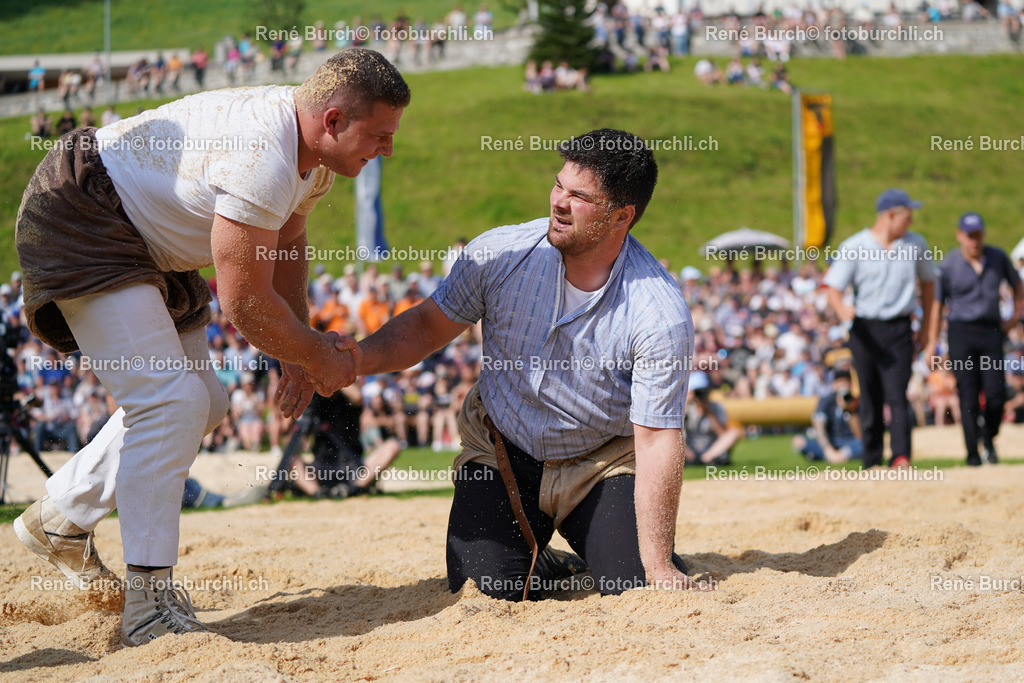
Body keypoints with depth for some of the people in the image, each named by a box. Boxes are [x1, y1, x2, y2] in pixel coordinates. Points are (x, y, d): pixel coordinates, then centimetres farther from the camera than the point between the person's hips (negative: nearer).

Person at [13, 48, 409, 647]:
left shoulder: (312, 146, -1)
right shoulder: (262, 162, -32)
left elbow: (287, 239, 18)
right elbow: (246, 304, -26)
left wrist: (304, 344, 13)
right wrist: (318, 358, -11)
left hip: (144, 239, 11)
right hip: (77, 222, -11)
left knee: (202, 404, 13)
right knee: (170, 400, -21)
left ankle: (60, 519, 27)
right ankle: (151, 604, -17)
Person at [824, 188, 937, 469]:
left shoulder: (915, 244, 5)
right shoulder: (853, 247, -5)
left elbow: (927, 282, 20)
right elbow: (832, 287, -9)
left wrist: (925, 328, 16)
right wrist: (841, 309, -32)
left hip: (899, 330, 1)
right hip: (865, 330, -1)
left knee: (897, 396, -13)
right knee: (871, 399, 5)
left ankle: (901, 457, -21)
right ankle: (872, 462, 16)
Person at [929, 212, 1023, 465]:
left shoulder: (998, 258, 6)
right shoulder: (948, 266, -1)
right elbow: (937, 305, 4)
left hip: (991, 331, 2)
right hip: (961, 332, -2)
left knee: (996, 393, -8)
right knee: (968, 395, -7)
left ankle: (989, 438, 19)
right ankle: (973, 452, -1)